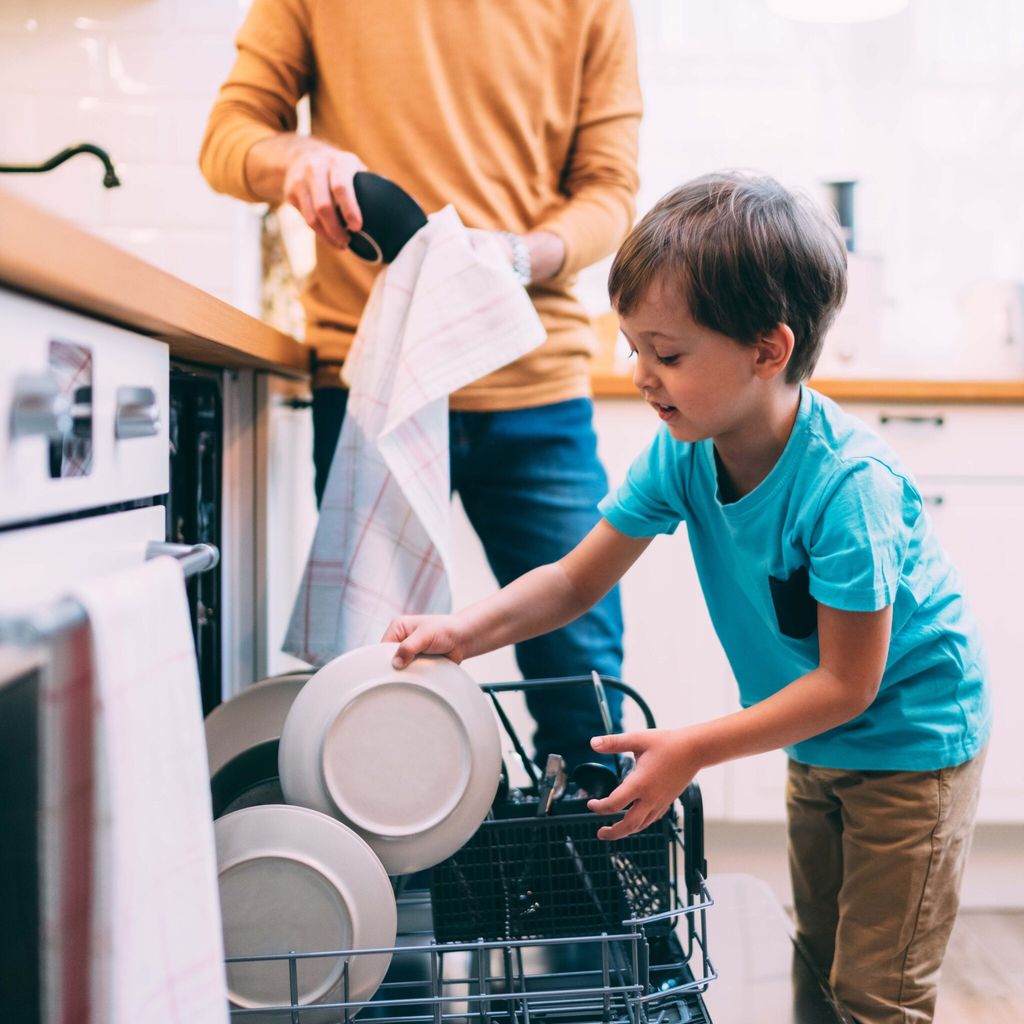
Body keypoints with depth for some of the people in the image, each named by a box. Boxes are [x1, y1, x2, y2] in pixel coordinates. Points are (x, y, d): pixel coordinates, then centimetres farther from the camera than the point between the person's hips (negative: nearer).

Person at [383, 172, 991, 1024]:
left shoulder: (849, 485, -34)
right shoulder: (682, 452, -14)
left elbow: (847, 683, -27)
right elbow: (578, 579, -8)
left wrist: (694, 750, -28)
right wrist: (466, 631, -23)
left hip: (910, 739, -6)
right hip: (816, 745, 7)